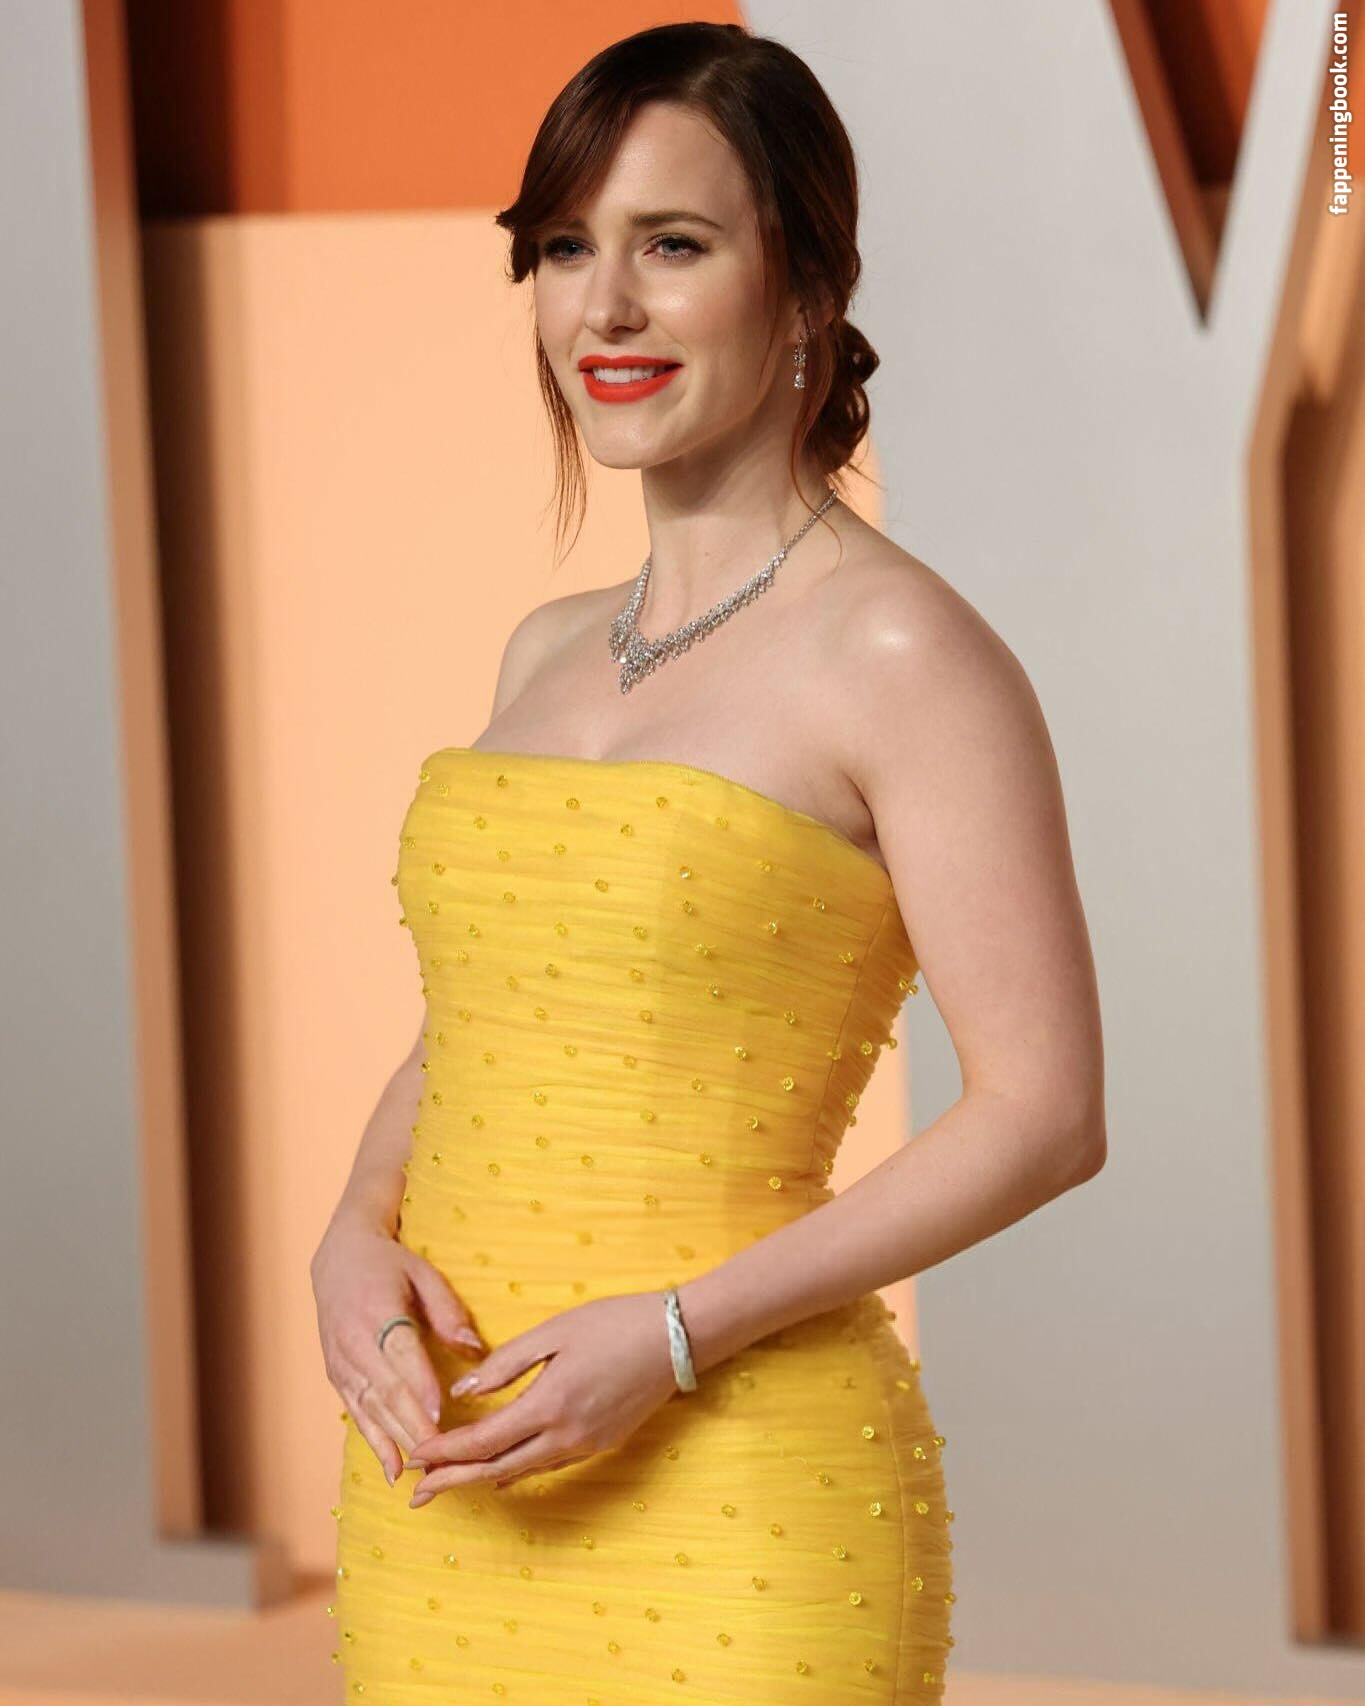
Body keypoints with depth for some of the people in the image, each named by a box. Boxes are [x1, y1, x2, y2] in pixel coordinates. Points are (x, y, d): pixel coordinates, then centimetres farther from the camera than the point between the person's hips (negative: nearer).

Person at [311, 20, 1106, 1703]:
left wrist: (679, 1332, -18)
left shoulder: (901, 652, -9)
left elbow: (1045, 1114, -11)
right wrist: (353, 1245, -1)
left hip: (732, 1506, -6)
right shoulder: (550, 652, 12)